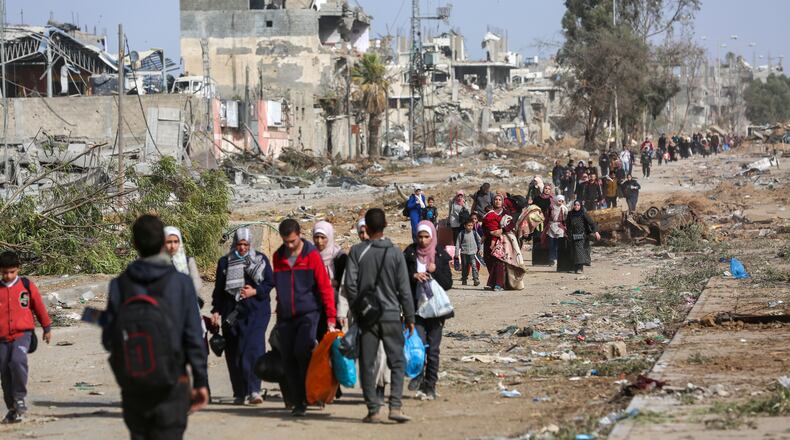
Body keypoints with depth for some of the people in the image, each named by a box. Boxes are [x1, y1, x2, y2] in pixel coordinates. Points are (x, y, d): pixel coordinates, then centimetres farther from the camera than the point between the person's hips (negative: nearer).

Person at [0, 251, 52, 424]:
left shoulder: (27, 285, 4)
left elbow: (39, 306, 13)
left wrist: (47, 327, 19)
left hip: (22, 333, -3)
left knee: (17, 361, -27)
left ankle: (20, 398, -12)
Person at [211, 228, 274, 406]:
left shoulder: (261, 259, 8)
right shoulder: (225, 262, 11)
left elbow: (270, 283, 7)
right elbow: (218, 289, 13)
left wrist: (254, 291, -9)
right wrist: (216, 311, 5)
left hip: (257, 311, -2)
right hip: (232, 313, 2)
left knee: (253, 348, -16)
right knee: (234, 352, 1)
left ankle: (253, 391, -20)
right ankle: (239, 393, 10)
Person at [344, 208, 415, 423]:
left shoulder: (357, 251, -3)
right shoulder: (395, 253, -2)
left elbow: (350, 283, -8)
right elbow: (404, 288, -1)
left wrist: (357, 309, 6)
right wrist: (409, 317, 6)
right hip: (391, 315, 0)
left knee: (367, 364, 6)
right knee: (397, 362, 6)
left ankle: (373, 409, 5)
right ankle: (395, 405, -9)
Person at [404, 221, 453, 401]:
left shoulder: (440, 256, 4)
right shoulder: (409, 254, 3)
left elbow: (448, 284, 3)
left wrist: (435, 271, -12)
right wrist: (413, 276, -15)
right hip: (415, 306, -1)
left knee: (433, 348, 2)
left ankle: (430, 387, 10)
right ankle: (417, 374, 9)